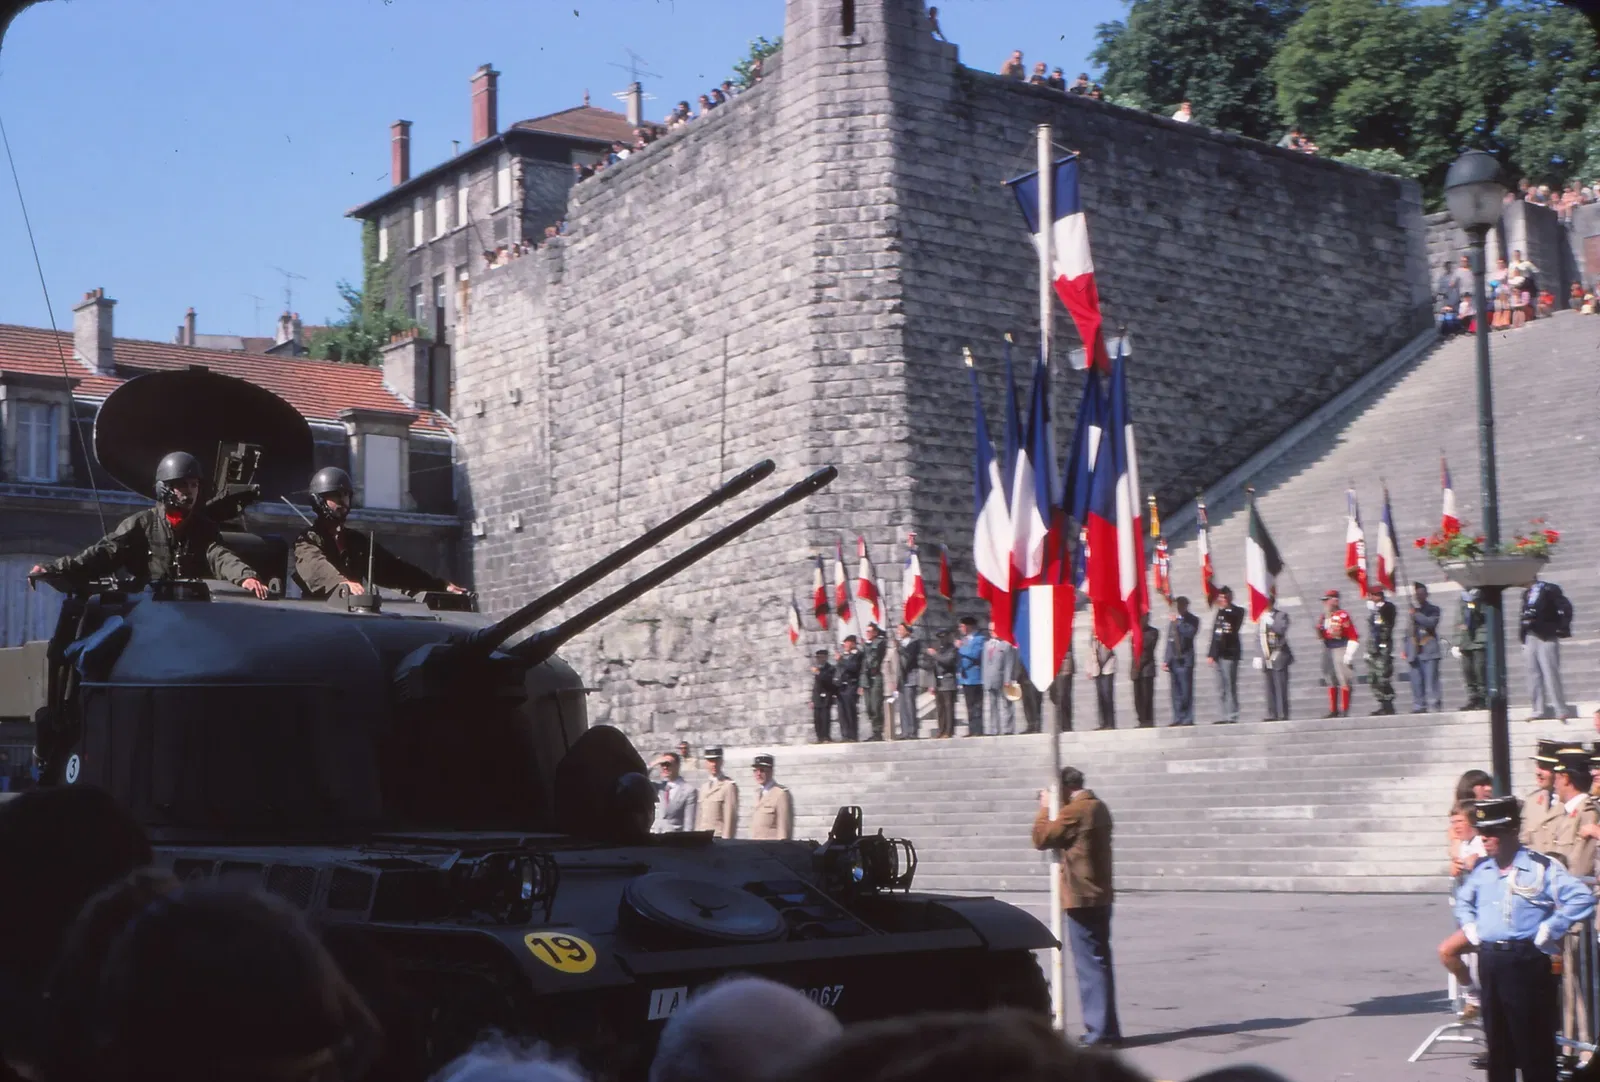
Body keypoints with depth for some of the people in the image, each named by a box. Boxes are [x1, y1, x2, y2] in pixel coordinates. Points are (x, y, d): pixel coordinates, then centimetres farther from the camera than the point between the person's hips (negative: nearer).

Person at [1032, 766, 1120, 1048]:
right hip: (1100, 896, 10)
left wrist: (1045, 808, 2)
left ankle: (1099, 1031, -7)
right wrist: (1053, 810, 12)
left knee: (1090, 964, -7)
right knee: (1099, 962, 14)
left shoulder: (1074, 811, -15)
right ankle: (1106, 1029, 19)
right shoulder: (1098, 808, 14)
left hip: (1081, 898, -9)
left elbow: (1042, 838, -10)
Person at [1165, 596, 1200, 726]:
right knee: (1176, 692, 5)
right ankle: (1178, 718, 7)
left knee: (1186, 691, -8)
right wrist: (1166, 660, 14)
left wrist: (1177, 623, -14)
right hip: (1174, 660, 5)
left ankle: (1187, 719, -7)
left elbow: (1189, 633, -17)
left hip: (1185, 660, -5)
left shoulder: (1192, 620, 2)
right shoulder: (1175, 620, 17)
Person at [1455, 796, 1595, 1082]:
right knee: (1497, 1040, 13)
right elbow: (1463, 901, 30)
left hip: (1526, 961, -6)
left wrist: (1550, 928, -14)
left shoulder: (1542, 868, -8)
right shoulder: (1481, 871, 11)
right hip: (1489, 960, 6)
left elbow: (1582, 898, -14)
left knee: (1533, 1041, -2)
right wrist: (1469, 925, 13)